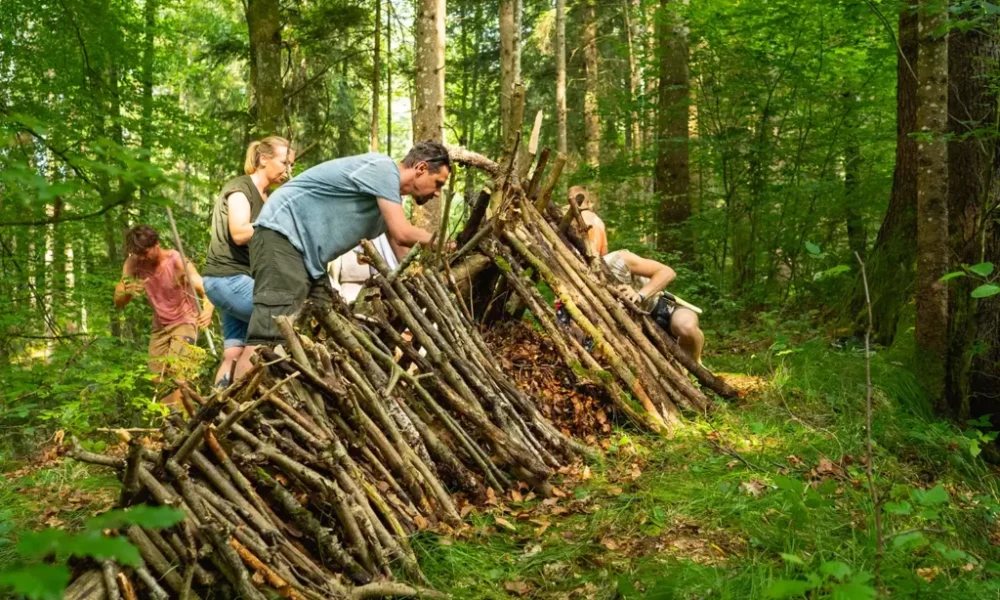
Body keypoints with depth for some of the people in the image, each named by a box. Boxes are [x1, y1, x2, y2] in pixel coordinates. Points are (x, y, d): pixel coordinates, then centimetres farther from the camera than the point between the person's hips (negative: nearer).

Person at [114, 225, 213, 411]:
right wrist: (127, 291, -36)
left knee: (176, 368, -24)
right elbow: (119, 302, -11)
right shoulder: (133, 264, -13)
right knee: (158, 379, 4)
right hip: (159, 326, 5)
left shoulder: (177, 261, -25)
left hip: (184, 322, -5)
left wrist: (208, 309, -56)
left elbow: (205, 290, -33)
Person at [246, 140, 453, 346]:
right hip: (282, 235, -11)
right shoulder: (383, 169, -13)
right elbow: (403, 234, -20)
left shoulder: (392, 200, 17)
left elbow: (405, 260, 21)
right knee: (269, 335, -22)